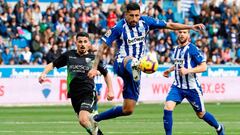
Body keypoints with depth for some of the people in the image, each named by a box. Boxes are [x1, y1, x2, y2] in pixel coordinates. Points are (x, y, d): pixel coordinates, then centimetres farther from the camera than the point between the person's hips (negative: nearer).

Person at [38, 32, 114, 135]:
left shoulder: (93, 58, 3)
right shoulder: (68, 55, 8)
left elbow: (106, 74, 14)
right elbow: (52, 64, 15)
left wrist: (110, 91, 8)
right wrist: (44, 73, -4)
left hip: (88, 94, -4)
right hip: (74, 95, 4)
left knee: (83, 120, -25)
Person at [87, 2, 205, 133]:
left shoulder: (145, 22, 1)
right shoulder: (119, 27, -10)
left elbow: (170, 25, 7)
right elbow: (102, 47, -7)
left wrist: (191, 27, -1)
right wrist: (94, 68, -14)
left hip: (136, 66, 5)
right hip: (120, 64, -5)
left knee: (128, 110, 4)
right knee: (130, 59, -45)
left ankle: (96, 118, 21)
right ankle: (134, 70, -82)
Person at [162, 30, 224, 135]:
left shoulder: (192, 49, -13)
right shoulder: (176, 49, 9)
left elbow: (203, 67, -17)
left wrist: (188, 70, -28)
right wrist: (170, 70, 17)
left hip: (192, 88, -5)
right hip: (177, 86, 5)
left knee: (201, 114, 11)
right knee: (168, 108, -18)